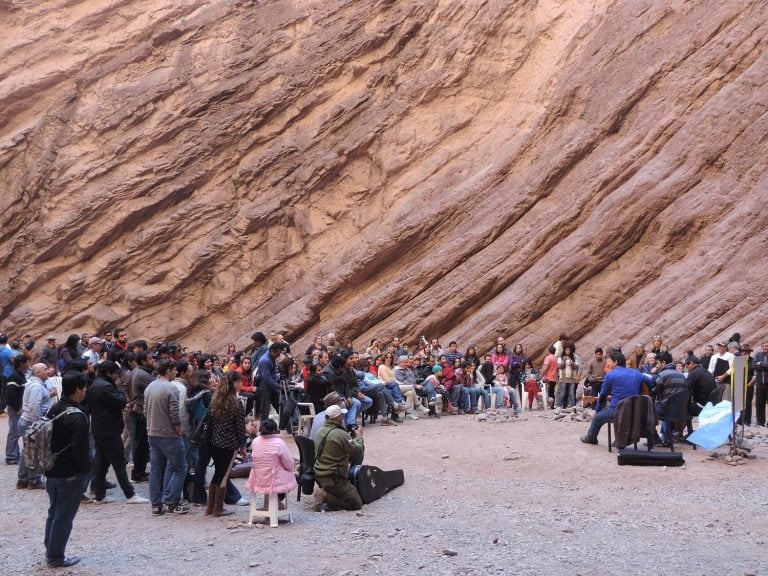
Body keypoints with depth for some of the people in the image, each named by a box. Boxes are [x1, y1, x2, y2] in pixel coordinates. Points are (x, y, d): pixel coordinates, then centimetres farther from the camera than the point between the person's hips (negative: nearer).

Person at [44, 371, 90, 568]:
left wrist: (50, 463, 18)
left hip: (52, 470, 8)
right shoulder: (77, 416, -22)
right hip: (70, 474, -8)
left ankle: (50, 550, 30)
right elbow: (80, 449, -22)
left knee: (54, 511, 20)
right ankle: (56, 557, 10)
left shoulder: (53, 410, 4)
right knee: (64, 516, 2)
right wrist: (86, 470, -8)